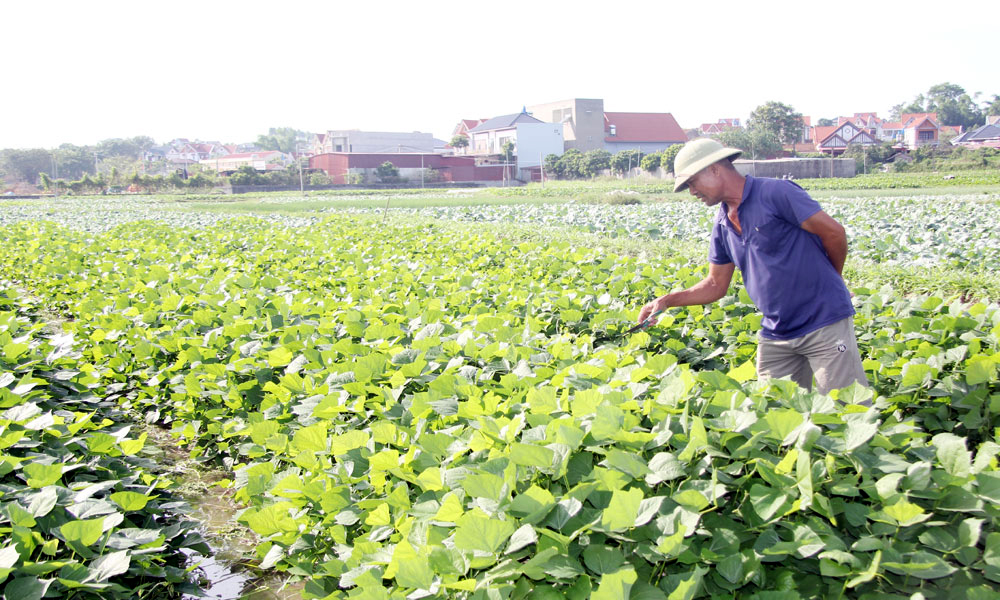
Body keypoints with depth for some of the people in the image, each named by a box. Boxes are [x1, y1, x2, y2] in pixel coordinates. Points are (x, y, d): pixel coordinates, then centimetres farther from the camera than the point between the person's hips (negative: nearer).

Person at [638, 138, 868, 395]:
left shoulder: (775, 193, -12)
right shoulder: (723, 224, 10)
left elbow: (834, 232, -9)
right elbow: (716, 285, 16)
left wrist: (830, 282, 7)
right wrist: (666, 301, 4)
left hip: (824, 324, -7)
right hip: (775, 335, 7)